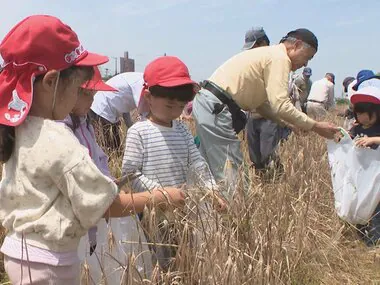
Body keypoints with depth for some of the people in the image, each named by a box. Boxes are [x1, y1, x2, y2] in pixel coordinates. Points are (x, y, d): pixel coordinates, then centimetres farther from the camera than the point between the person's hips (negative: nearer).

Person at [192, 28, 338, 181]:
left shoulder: (269, 54, 22)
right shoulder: (279, 57, -8)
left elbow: (262, 104, 22)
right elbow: (280, 105, -19)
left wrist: (292, 125, 15)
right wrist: (315, 126, -11)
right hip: (215, 107, -11)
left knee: (212, 170, 16)